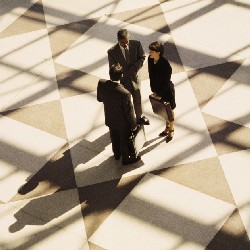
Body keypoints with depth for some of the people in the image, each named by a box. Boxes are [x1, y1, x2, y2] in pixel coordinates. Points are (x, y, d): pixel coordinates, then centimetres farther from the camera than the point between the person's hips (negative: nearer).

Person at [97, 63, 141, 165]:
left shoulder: (101, 84, -25)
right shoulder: (125, 94, -39)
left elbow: (99, 98, -4)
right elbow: (129, 112, -23)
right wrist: (134, 124, -6)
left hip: (110, 119, 5)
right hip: (123, 123, -5)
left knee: (114, 138, 31)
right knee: (125, 141, 23)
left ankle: (117, 154, 56)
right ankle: (126, 159, 47)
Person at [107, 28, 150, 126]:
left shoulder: (136, 44, -19)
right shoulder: (112, 52, -25)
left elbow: (142, 57, -2)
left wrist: (136, 66, -20)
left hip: (135, 77, 3)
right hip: (123, 80, -3)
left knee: (137, 99, 24)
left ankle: (139, 117, 50)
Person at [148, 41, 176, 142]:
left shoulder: (165, 64, -31)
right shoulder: (150, 59, -12)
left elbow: (166, 81, -22)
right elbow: (151, 76, 0)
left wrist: (160, 95, -16)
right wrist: (154, 91, 2)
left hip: (167, 90, -6)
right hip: (158, 88, 6)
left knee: (169, 110, 14)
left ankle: (171, 130, 34)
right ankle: (167, 127, 43)